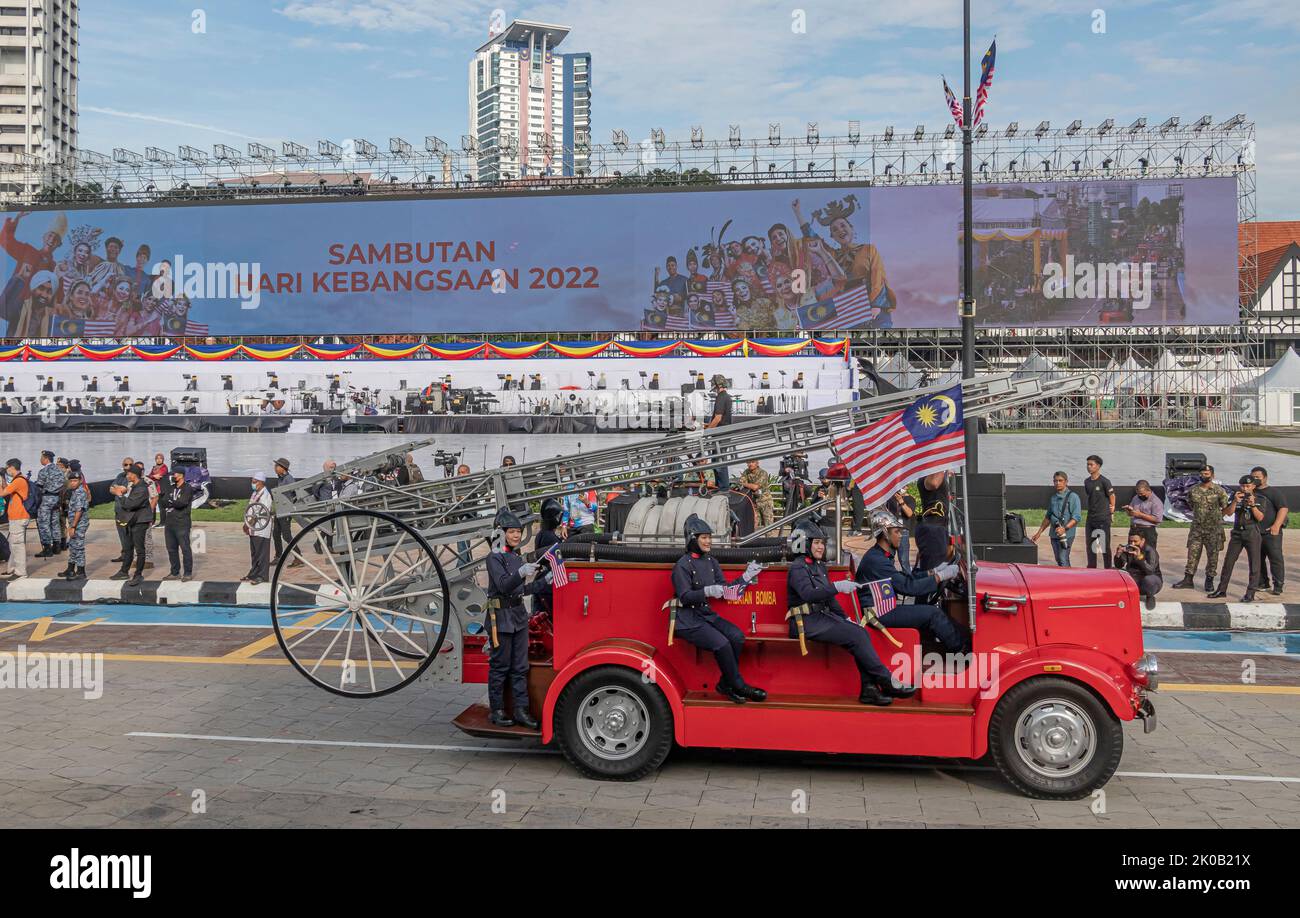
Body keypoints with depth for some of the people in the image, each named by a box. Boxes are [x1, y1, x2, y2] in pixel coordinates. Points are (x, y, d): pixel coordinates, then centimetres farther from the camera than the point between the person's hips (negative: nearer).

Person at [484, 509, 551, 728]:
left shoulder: (517, 557, 12)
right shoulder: (495, 558, -10)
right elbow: (504, 586, -23)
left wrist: (546, 580, 12)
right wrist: (521, 573, -39)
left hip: (519, 615, 7)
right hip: (500, 617, -7)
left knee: (520, 667, 7)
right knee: (500, 666, 2)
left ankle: (521, 710, 11)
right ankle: (497, 710, 12)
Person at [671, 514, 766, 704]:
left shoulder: (711, 561, 13)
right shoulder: (682, 565, -9)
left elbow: (724, 589, 11)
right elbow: (684, 597, -18)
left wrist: (745, 577, 2)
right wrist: (707, 591, -33)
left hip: (706, 614, 7)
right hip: (687, 620, -7)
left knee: (737, 636, -16)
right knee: (721, 643, -26)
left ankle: (726, 684, -5)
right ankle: (739, 686, -9)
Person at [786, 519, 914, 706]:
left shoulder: (820, 566, 21)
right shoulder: (798, 568, -8)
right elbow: (808, 594, -26)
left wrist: (845, 618, 14)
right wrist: (837, 587, -35)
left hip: (823, 616, 8)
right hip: (806, 622, -8)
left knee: (862, 632, -16)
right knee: (855, 635, -22)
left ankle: (869, 689, -20)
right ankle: (887, 684, -19)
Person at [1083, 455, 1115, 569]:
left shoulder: (1104, 481, -11)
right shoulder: (1087, 481, 9)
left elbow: (1112, 496, -4)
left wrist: (1111, 510, 1)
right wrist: (1093, 508, 11)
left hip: (1103, 518, -7)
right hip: (1091, 518, 7)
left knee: (1105, 546, -2)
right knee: (1090, 545, 12)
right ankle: (1091, 568, 22)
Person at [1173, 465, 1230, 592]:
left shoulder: (1219, 491, -6)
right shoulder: (1193, 490, 4)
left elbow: (1226, 509, 1)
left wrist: (1214, 516, -2)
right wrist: (1201, 514, 9)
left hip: (1214, 529, -3)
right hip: (1196, 528, 3)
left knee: (1212, 556, 4)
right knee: (1192, 554, 4)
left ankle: (1209, 581, 14)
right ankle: (1188, 580, 9)